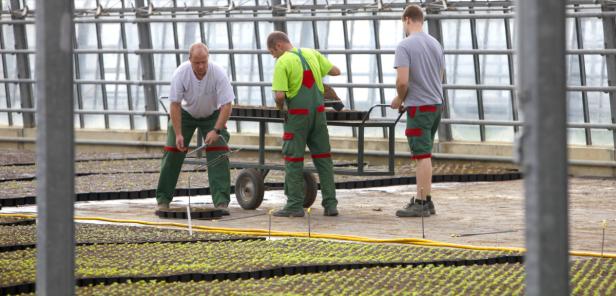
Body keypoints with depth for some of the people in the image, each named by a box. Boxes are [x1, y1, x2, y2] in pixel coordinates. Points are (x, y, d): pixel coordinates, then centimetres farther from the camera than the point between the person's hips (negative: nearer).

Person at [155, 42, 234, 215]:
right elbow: (175, 104, -22)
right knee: (172, 153, -5)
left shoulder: (219, 73, -30)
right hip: (186, 114, 1)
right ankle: (163, 199, 5)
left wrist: (216, 131, -37)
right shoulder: (181, 73, -27)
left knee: (218, 155, -15)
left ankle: (221, 202, -14)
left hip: (212, 115, -1)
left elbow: (226, 105, -28)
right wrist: (178, 134, -28)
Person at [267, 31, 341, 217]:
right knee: (323, 157, 10)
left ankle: (295, 205, 2)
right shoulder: (312, 54, 8)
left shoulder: (282, 63, -10)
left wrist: (279, 106, 5)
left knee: (293, 160, 3)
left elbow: (280, 95, -16)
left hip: (298, 114, -5)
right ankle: (330, 204, 8)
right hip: (318, 111, 6)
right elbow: (336, 71, 11)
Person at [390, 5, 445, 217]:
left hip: (419, 106, -8)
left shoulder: (405, 46, -12)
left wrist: (399, 99, 0)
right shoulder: (435, 44, 12)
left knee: (422, 155, -5)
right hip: (437, 104, 8)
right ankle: (423, 200, 20)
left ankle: (422, 203, -3)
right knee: (424, 154, 15)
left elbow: (402, 81, -20)